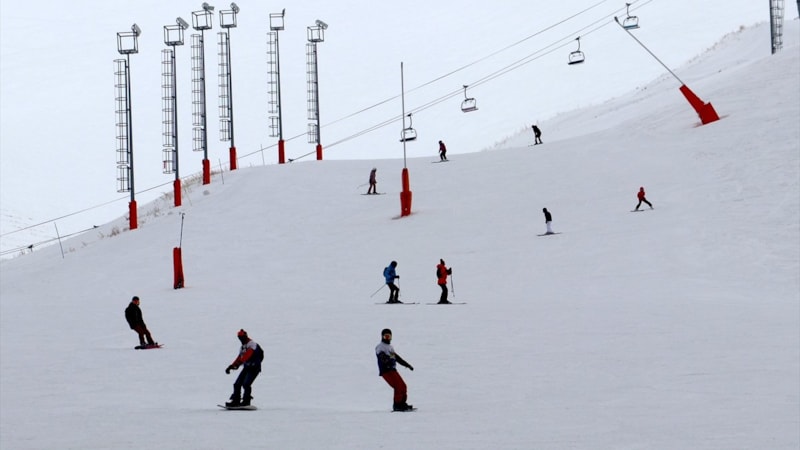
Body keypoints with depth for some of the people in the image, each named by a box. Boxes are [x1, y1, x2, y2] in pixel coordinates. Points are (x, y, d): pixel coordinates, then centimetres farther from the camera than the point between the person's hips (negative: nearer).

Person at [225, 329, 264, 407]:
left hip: (254, 367, -9)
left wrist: (239, 363, -34)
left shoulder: (252, 344, -10)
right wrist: (231, 366, 16)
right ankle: (236, 401, 3)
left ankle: (246, 401, -13)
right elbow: (239, 358, 24)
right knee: (237, 384, 0)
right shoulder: (243, 347, 19)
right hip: (247, 367, 9)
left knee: (246, 384, -19)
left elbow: (247, 355, -24)